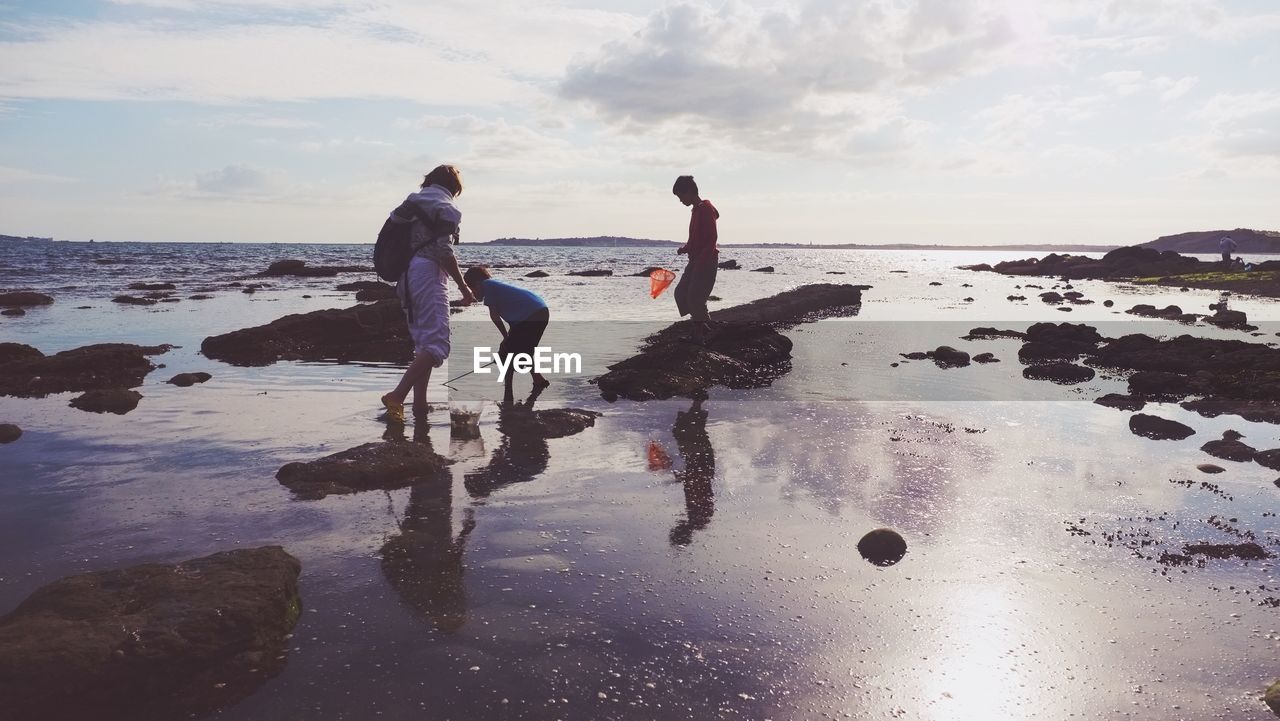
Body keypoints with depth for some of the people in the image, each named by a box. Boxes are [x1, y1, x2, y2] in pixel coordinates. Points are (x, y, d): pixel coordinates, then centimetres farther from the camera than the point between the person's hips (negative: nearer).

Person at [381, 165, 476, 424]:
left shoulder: (411, 202, 19)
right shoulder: (446, 207, -5)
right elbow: (444, 252, -14)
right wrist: (463, 288, -8)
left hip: (406, 275, 9)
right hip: (429, 275, -9)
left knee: (422, 342, 15)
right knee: (437, 344, -12)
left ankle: (420, 404, 12)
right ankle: (396, 397, -24)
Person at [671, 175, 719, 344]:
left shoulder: (705, 209, -13)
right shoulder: (697, 210, 17)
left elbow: (712, 238, -20)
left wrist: (701, 261, -25)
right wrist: (685, 248, 9)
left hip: (705, 261, -10)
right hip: (695, 260, 10)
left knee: (695, 297, -12)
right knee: (681, 292, 9)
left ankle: (699, 335, -3)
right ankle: (703, 325, 17)